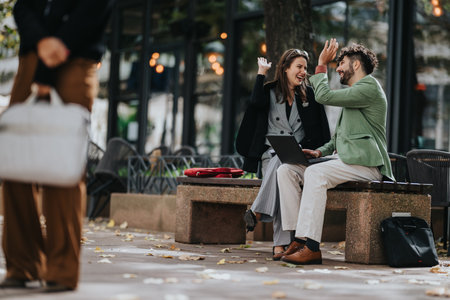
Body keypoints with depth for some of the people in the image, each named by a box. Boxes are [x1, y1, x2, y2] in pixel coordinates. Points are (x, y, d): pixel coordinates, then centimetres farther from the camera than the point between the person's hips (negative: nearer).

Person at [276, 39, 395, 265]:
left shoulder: (370, 87, -5)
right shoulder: (354, 93, 27)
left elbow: (324, 96, -15)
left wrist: (321, 65, -1)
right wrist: (320, 151, 8)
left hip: (364, 163, -10)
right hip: (342, 159, 10)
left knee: (316, 174, -34)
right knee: (286, 170, -7)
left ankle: (311, 247, -37)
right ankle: (298, 237, -15)